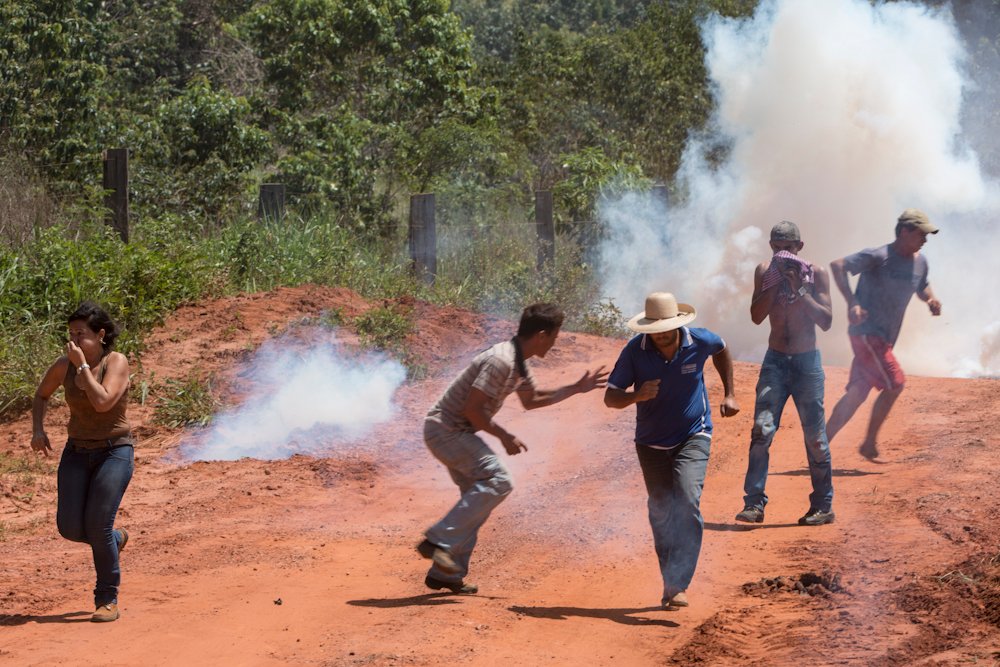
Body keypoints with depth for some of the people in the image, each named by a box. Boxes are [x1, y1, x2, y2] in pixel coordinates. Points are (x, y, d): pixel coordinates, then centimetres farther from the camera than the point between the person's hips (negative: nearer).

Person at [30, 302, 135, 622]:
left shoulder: (117, 362, -15)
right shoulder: (63, 365, -3)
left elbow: (102, 402, -31)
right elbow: (41, 395, 15)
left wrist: (82, 365, -26)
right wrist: (38, 430, 0)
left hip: (115, 451, -5)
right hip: (77, 452, 5)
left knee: (97, 525, -15)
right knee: (70, 528, -6)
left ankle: (108, 599, 3)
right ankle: (115, 539, 27)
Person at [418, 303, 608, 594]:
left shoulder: (518, 362, 10)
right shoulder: (501, 361, -22)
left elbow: (530, 400, 28)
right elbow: (472, 409, -24)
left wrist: (575, 389, 24)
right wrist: (504, 436, -15)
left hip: (456, 431, 10)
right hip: (446, 429, -10)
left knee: (479, 495, 11)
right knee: (497, 480, -20)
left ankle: (447, 573, 12)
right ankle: (439, 542, -22)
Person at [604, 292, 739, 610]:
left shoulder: (699, 342, -14)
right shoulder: (635, 351, -16)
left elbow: (721, 350, 13)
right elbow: (610, 398, -12)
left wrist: (729, 393, 10)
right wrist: (637, 396, -33)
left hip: (693, 437, -2)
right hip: (652, 443, 2)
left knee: (687, 501, -23)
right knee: (661, 512, 8)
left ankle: (677, 584, -25)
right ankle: (670, 582, 24)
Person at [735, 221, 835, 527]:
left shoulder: (816, 274, -4)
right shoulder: (765, 271, 3)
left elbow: (826, 321, -11)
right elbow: (757, 315, -6)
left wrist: (799, 290, -18)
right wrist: (776, 282, -13)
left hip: (807, 362, -1)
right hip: (775, 361, 1)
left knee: (815, 436, 1)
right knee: (761, 430, -12)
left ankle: (823, 505, 12)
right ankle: (754, 503, -11)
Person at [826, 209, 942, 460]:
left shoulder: (920, 262, 9)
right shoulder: (877, 257, -15)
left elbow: (922, 286, 28)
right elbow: (837, 265, -19)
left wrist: (931, 299, 3)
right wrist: (852, 302, -30)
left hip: (885, 338, 8)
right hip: (866, 332, -8)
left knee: (857, 393, 6)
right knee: (894, 383, -13)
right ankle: (869, 443, 0)